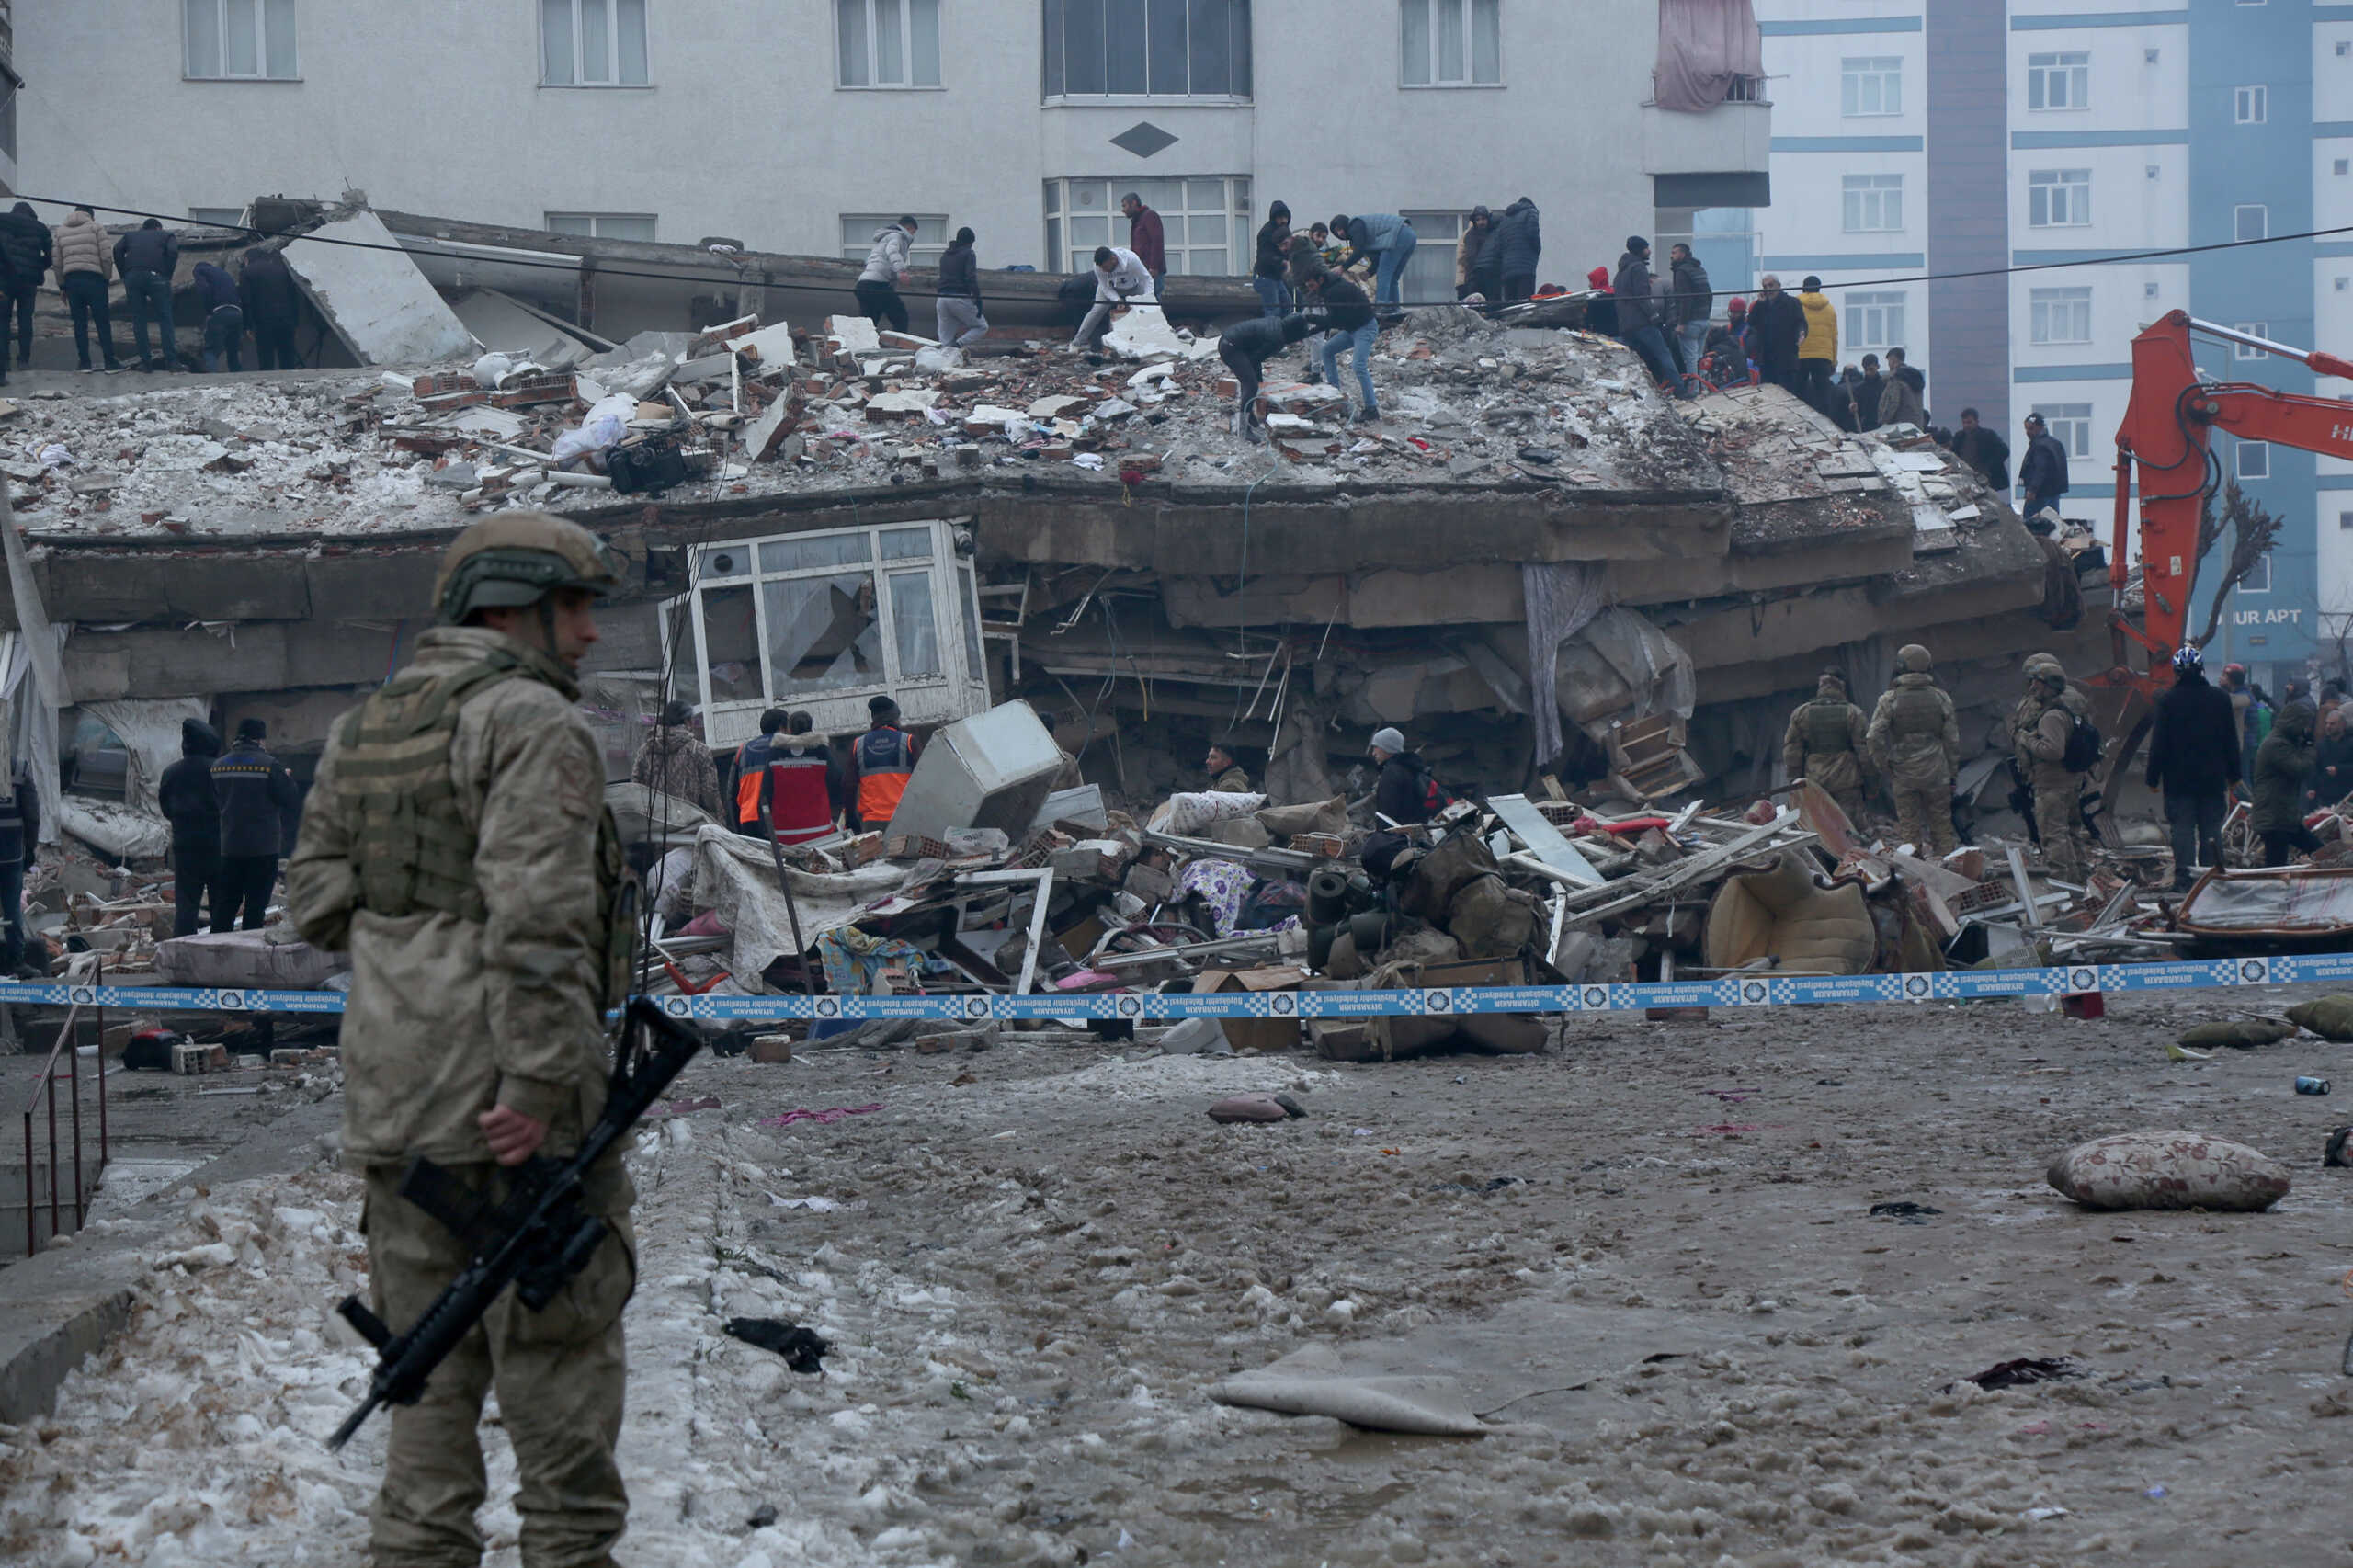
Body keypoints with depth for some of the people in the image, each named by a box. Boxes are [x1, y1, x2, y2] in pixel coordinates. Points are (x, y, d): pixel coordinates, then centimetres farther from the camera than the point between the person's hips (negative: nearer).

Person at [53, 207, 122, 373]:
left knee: (79, 323, 8)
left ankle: (84, 362, 6)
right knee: (103, 322, -1)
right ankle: (110, 362, -4)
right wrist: (107, 277, 6)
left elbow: (57, 262, 14)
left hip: (71, 279, 4)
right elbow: (106, 256, -6)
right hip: (93, 279, -4)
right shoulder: (95, 228, 1)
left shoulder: (61, 230, 14)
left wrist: (62, 286, 18)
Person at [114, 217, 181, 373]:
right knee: (164, 319, 3)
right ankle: (171, 360, -4)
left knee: (139, 320, 7)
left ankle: (145, 361, 4)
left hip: (132, 277, 2)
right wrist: (168, 276, 4)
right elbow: (173, 251, 1)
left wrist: (124, 275, 11)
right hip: (156, 276, -2)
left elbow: (117, 249, 11)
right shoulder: (167, 236, 23)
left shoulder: (131, 235, 29)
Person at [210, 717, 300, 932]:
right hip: (263, 847, -5)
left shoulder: (218, 765, 6)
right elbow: (293, 802, -8)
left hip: (229, 847, 5)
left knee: (227, 902, 10)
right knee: (256, 904, -1)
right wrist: (288, 778, 10)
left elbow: (215, 801, 16)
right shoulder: (269, 765, -11)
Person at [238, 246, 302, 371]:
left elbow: (245, 300, -7)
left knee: (266, 362, -1)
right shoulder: (281, 269, 15)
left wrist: (248, 326, -5)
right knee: (287, 361, 9)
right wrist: (295, 320, 11)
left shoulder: (247, 272, 1)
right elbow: (296, 295, 11)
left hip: (264, 321, -4)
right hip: (286, 321, 4)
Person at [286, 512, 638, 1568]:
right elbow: (540, 915, -21)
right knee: (559, 1342, 4)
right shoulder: (533, 724, -12)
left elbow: (317, 897, 14)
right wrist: (537, 1082, -22)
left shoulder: (361, 730, 14)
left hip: (391, 1089, 8)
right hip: (503, 1100, -7)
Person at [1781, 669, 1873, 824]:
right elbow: (1865, 749, -4)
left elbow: (1791, 751, 6)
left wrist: (1794, 780, 14)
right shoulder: (1853, 713, -3)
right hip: (1847, 782, -2)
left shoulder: (1801, 713, 4)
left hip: (1814, 782, 2)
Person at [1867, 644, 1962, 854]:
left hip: (1903, 774, -1)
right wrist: (1951, 772, 12)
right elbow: (1952, 739, 4)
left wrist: (1885, 768, 2)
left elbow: (1874, 739, -10)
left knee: (1909, 828, 6)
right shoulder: (1940, 698, 1)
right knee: (1941, 825, 10)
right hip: (1935, 773, 1)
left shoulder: (1889, 700, -6)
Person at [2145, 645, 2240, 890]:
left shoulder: (2168, 700, -6)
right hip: (2213, 778, 2)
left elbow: (2158, 743, -6)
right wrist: (2233, 774, 16)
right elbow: (2231, 740, 9)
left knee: (2182, 829, -1)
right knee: (2211, 828, 7)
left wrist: (2153, 777, 0)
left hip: (2178, 778, -2)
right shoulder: (2220, 697, 3)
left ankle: (2183, 878, -6)